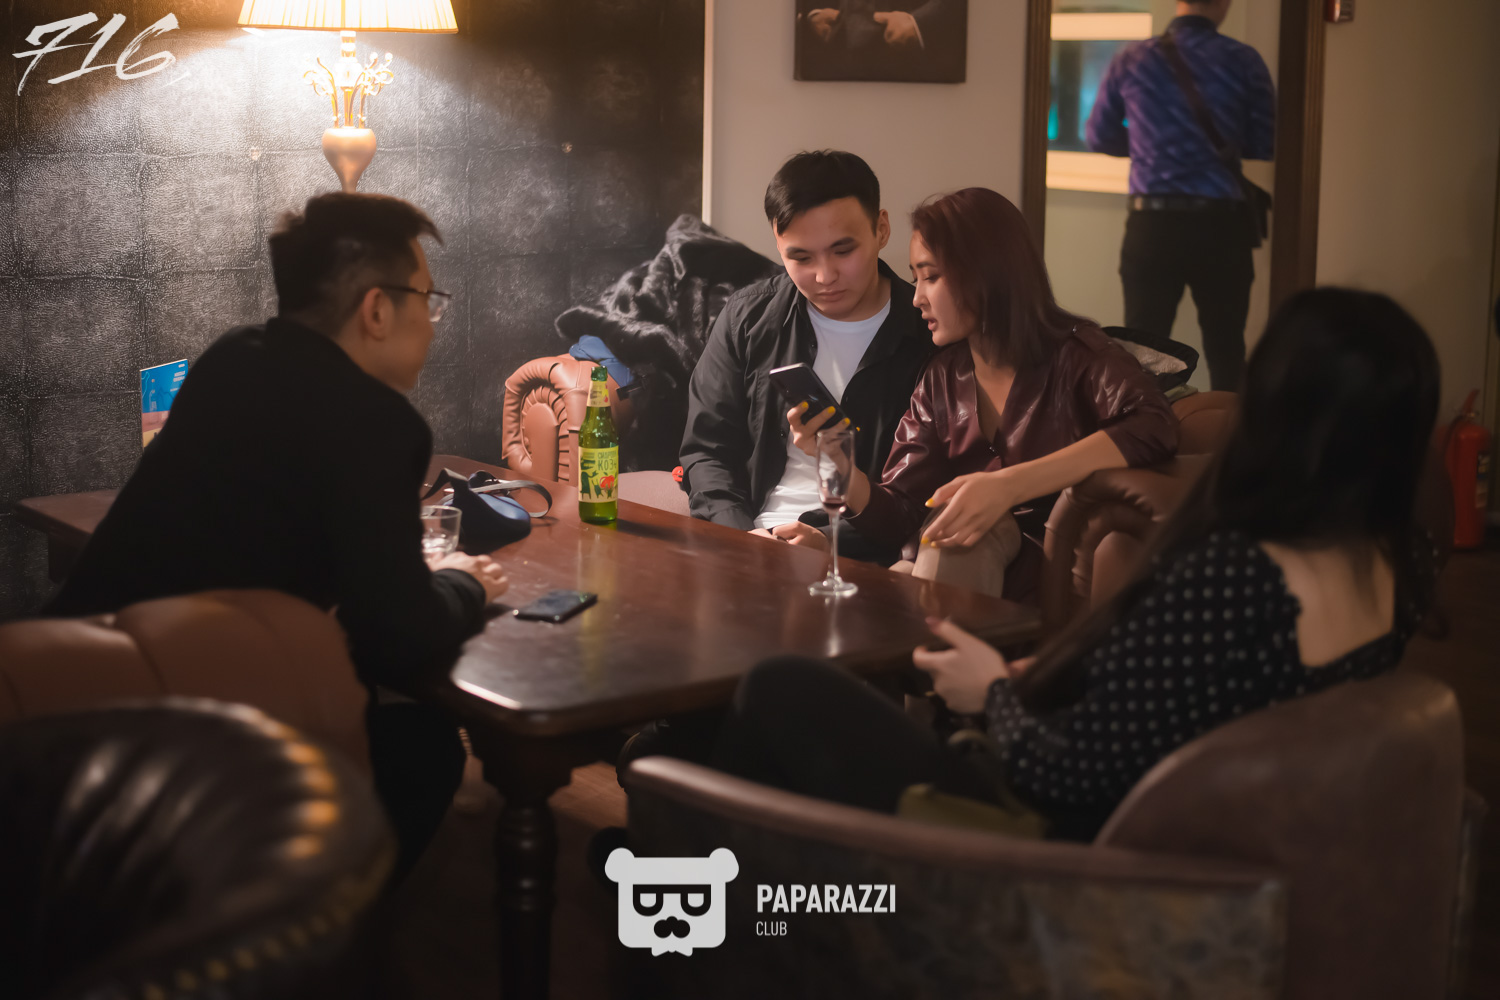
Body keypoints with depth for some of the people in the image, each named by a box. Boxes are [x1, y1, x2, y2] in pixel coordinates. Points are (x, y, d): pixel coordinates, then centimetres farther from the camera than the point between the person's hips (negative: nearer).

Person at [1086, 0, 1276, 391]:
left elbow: (1100, 137, 8)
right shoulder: (1244, 61, -4)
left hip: (1152, 224, 1)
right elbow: (1267, 145, 2)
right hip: (1221, 225, -1)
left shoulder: (1131, 60, -1)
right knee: (1226, 349, 10)